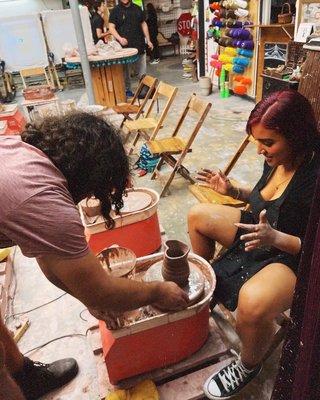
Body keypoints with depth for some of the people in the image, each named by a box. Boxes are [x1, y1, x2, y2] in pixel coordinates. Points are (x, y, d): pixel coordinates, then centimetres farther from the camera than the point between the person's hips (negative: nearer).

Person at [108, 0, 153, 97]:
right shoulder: (115, 11, 1)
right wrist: (119, 38, -23)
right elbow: (111, 27, -5)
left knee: (142, 70, 2)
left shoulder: (137, 9, 13)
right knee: (125, 70, 3)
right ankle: (127, 90, 13)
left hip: (139, 44, 3)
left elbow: (143, 24, 18)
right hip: (124, 46, -2)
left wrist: (148, 40, 13)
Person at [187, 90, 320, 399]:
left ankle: (248, 366, 0)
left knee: (253, 303, -38)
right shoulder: (275, 160, -6)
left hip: (292, 256, -8)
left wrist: (275, 238, -36)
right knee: (198, 215, 9)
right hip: (260, 232, 9)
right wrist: (233, 191, 1)